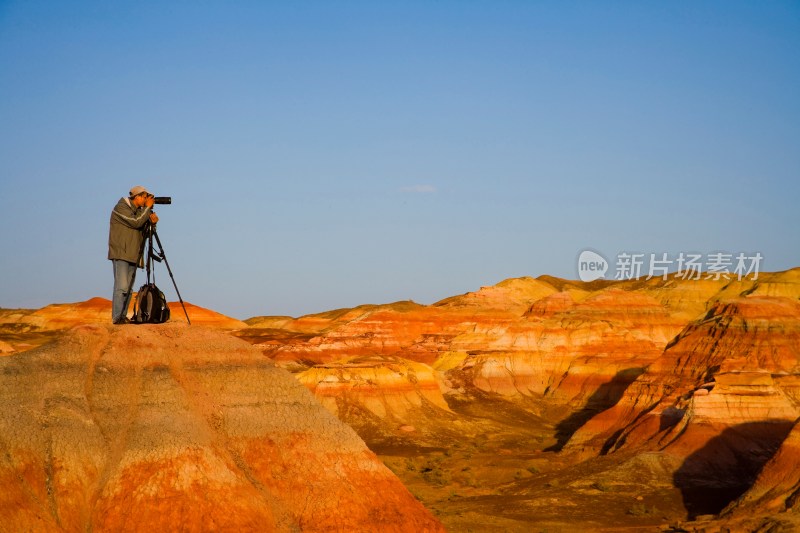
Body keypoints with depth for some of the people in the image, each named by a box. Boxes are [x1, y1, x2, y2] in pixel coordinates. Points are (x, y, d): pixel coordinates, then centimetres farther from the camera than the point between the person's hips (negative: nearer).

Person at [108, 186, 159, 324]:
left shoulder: (138, 210, 18)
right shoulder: (121, 208, -7)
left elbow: (143, 228, 12)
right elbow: (136, 222, -20)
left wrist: (152, 220, -8)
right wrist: (147, 208, -11)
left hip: (133, 255, 8)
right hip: (120, 254, -8)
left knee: (128, 288, 4)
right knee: (122, 286, -14)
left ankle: (123, 316, 5)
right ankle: (117, 317, -16)